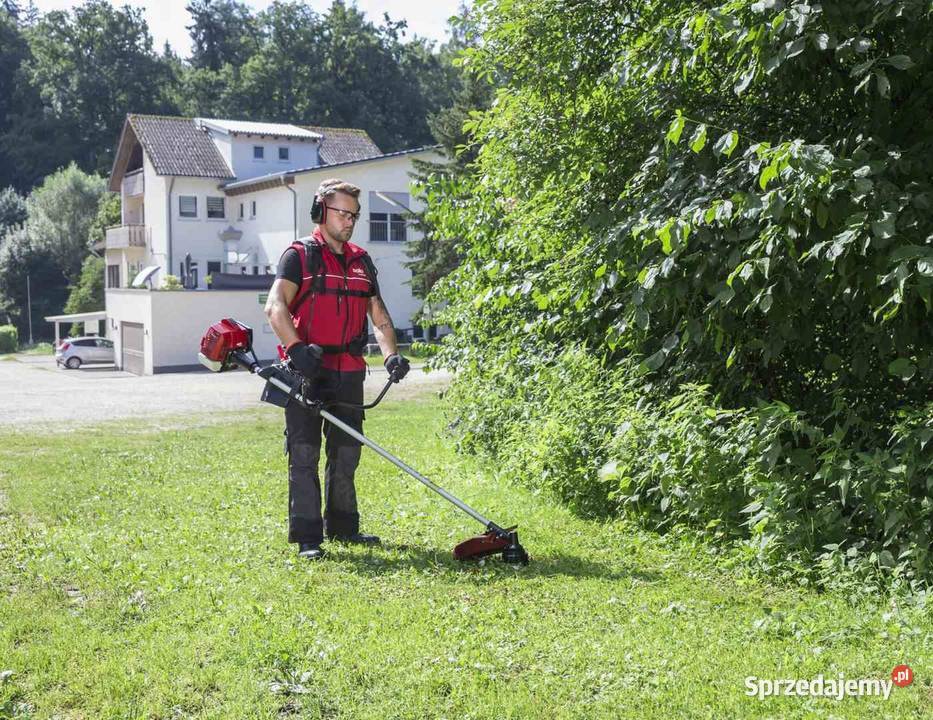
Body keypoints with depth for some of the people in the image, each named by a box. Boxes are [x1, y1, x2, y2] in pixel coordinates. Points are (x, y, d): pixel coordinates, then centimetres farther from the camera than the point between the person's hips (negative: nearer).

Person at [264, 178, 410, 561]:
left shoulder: (361, 261, 16)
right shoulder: (300, 254, -2)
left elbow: (379, 315, 18)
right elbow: (275, 306, -15)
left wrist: (391, 354, 1)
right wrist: (296, 348, -30)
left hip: (349, 373, 6)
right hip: (308, 371, -6)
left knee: (346, 453, 13)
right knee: (304, 454, -4)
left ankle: (342, 526, 27)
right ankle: (307, 537, 1)